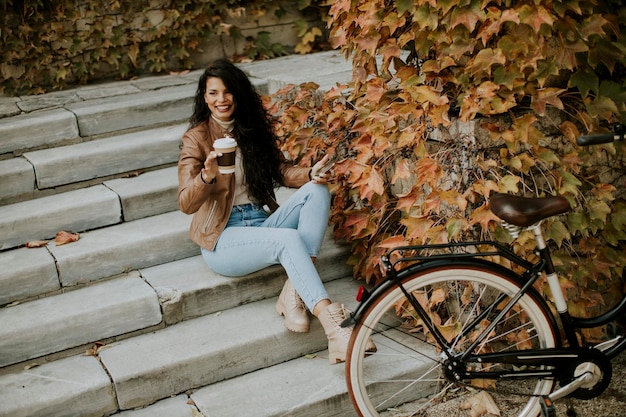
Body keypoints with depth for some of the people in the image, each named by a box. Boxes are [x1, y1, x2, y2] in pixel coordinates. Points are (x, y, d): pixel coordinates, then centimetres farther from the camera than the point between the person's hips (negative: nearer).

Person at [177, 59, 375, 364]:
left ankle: (294, 294, -30)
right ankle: (334, 328, -45)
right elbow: (185, 204, -13)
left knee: (316, 191, -19)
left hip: (261, 223, 6)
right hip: (222, 239, -6)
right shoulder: (197, 138, -3)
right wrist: (207, 176, -35)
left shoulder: (254, 128, 13)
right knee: (289, 239, -33)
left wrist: (309, 174, -16)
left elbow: (281, 170, 6)